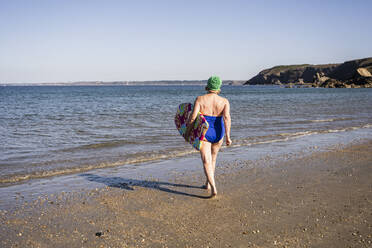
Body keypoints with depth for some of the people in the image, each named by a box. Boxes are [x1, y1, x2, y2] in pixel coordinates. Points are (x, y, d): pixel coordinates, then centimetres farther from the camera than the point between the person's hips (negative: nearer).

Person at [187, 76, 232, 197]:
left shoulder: (200, 99, -7)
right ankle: (207, 184, 36)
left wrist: (187, 127, 2)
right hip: (218, 134, 3)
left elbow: (193, 116, -16)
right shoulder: (224, 101, -4)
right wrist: (227, 136, -18)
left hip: (204, 132, -3)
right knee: (212, 159, 23)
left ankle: (213, 188, -18)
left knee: (206, 161, -4)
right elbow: (227, 117, -18)